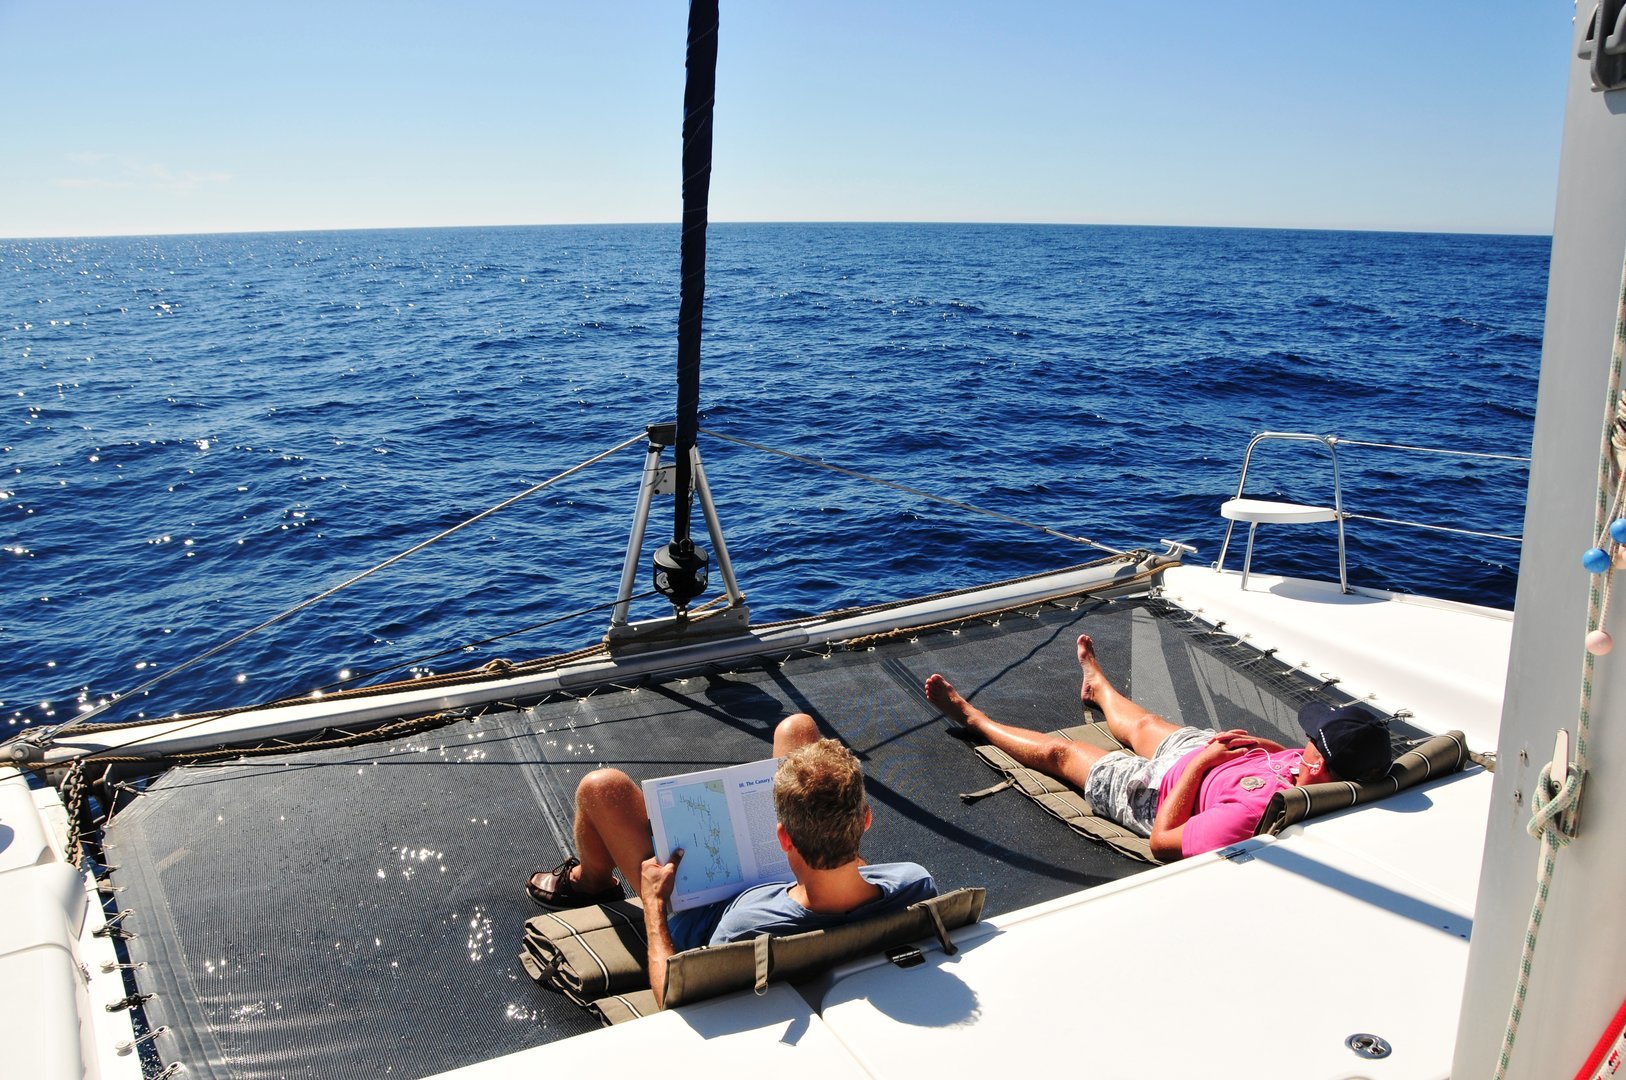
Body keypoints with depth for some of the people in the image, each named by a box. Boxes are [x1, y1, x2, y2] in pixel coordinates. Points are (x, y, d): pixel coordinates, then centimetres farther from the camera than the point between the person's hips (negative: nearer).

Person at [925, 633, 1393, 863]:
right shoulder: (1346, 779, -27)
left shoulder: (1256, 813, -47)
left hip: (1165, 792, -6)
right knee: (1143, 723, 35)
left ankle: (974, 718, 41)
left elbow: (1162, 843, -33)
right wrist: (1271, 747, -16)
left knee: (1059, 752, 15)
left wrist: (1198, 762, -27)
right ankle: (1097, 685, 70)